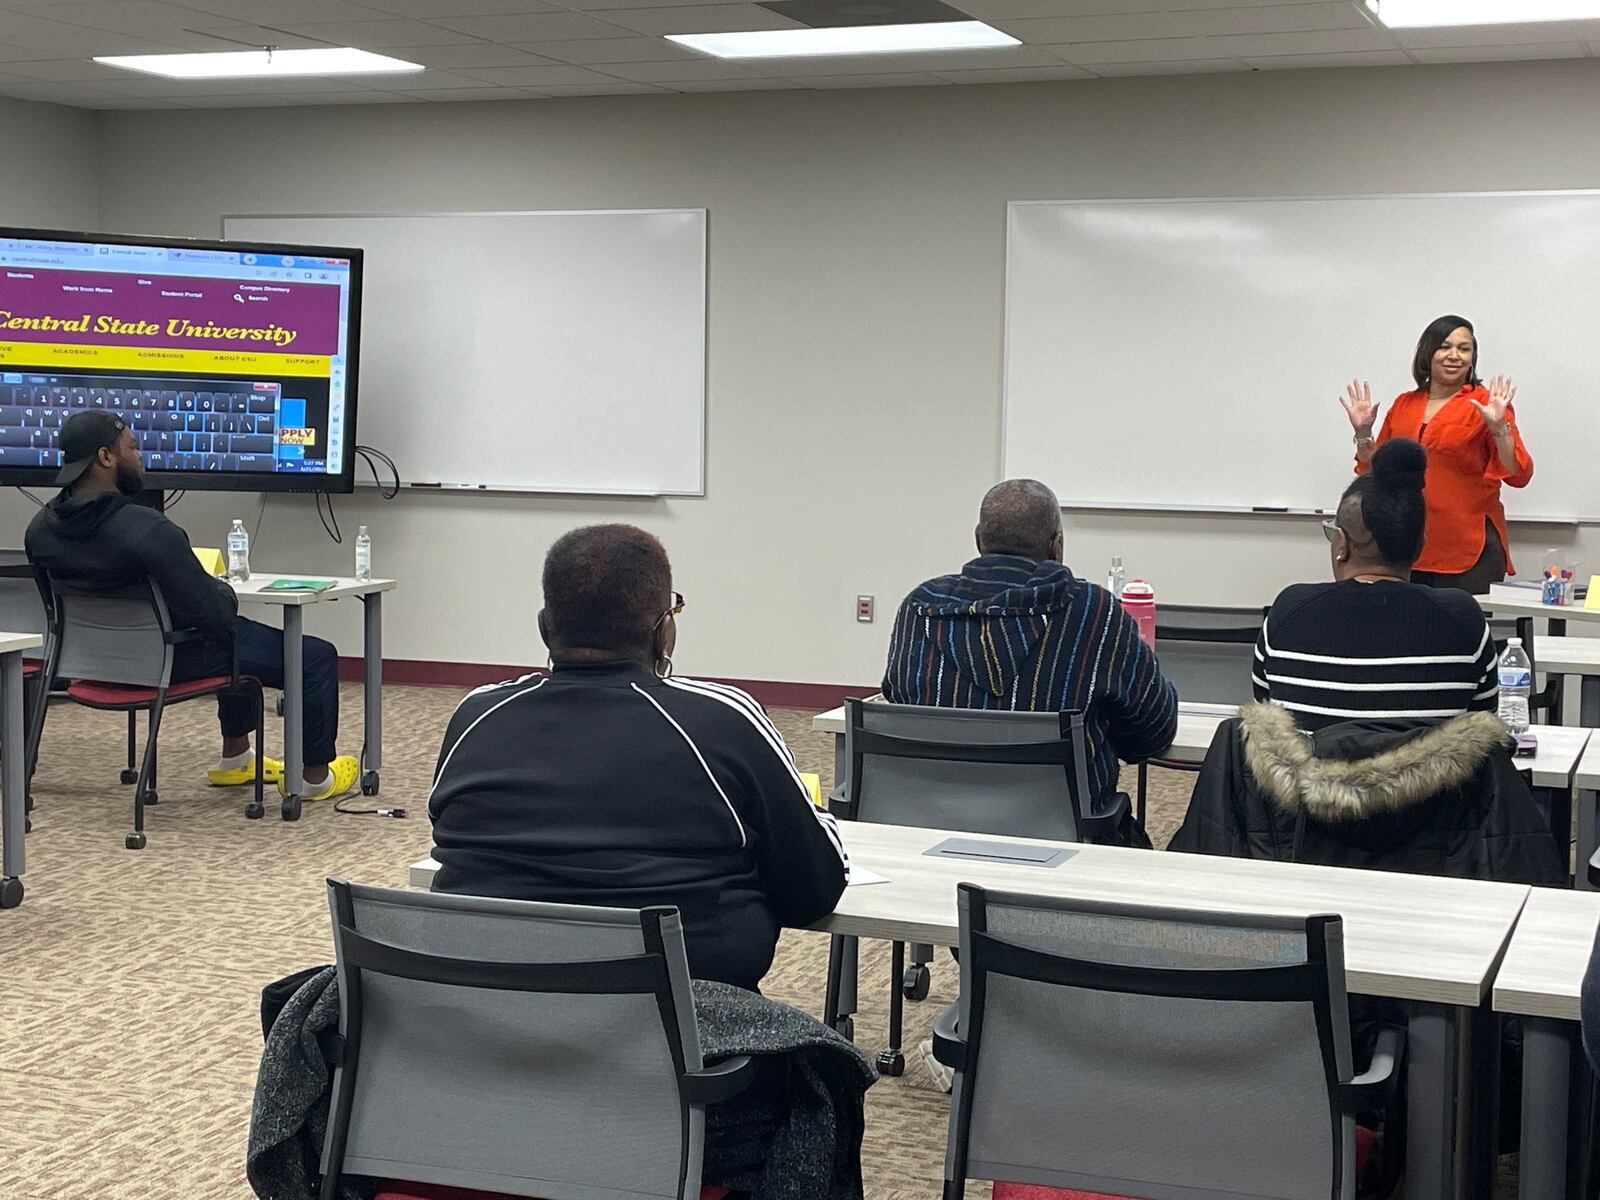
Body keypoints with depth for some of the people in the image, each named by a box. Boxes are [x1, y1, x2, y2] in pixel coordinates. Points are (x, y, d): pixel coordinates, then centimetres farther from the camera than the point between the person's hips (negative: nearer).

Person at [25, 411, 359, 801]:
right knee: (318, 657, 7)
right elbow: (217, 616, -29)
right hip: (175, 659, -9)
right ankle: (315, 777, 22)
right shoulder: (147, 530, -33)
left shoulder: (40, 528, -9)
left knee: (243, 637, 35)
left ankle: (235, 758, 43)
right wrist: (226, 592, -3)